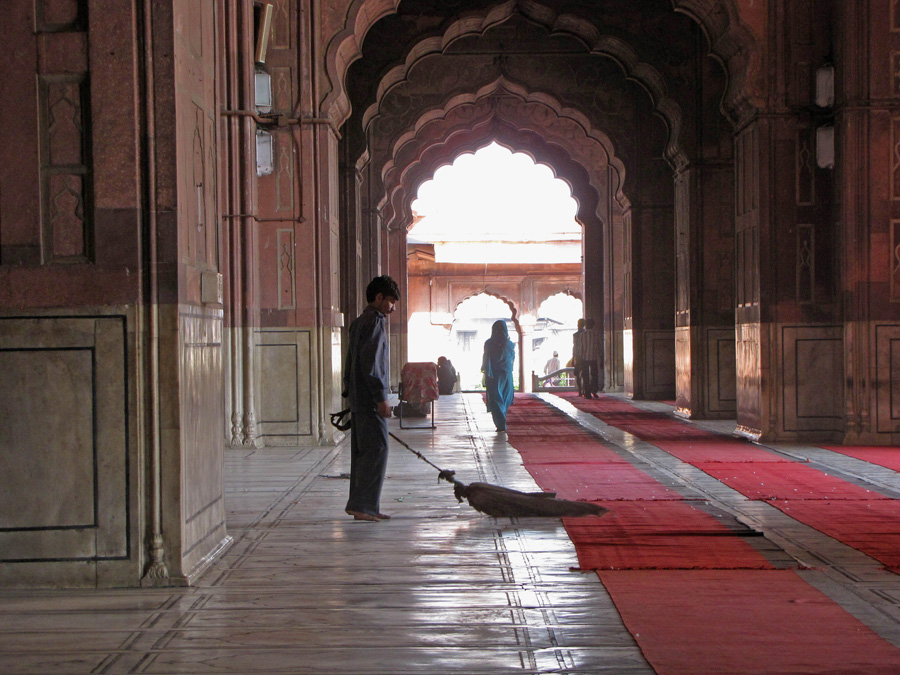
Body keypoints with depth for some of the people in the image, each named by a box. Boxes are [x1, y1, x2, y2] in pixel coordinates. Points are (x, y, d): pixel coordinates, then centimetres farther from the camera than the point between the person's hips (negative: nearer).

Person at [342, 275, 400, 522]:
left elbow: (350, 362, 22)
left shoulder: (359, 323, 19)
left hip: (359, 399, 10)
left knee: (361, 451, 11)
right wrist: (381, 398, -19)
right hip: (370, 399, -10)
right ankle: (363, 505, -10)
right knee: (376, 449, -9)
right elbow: (371, 364, -19)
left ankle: (360, 504, 13)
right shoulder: (374, 322, -11)